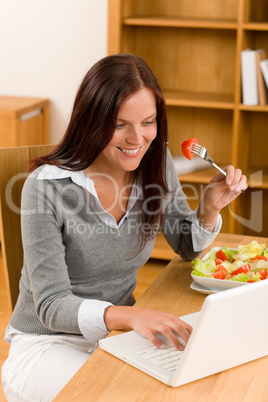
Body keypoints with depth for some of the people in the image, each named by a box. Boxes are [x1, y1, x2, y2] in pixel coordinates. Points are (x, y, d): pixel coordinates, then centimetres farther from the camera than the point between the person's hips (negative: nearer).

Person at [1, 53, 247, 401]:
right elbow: (51, 305, -22)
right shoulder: (47, 187, -22)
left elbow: (187, 247, 10)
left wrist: (210, 208, -12)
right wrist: (129, 315, -40)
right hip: (51, 341, -5)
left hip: (119, 331, 5)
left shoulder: (157, 163, -5)